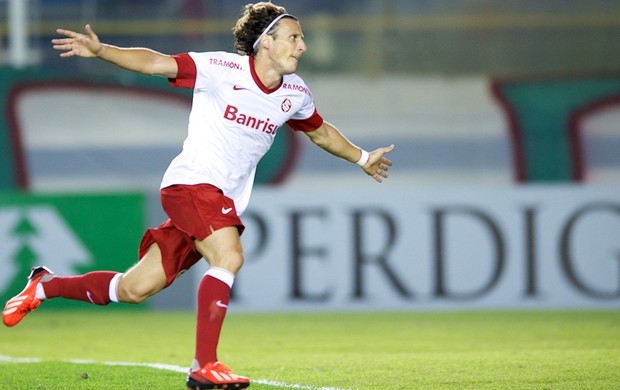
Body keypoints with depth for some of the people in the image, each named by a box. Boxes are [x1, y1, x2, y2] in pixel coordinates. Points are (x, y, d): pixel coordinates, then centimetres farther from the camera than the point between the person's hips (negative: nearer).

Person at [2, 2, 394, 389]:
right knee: (229, 256, -30)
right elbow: (155, 62, -14)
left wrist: (362, 157, 37)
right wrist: (101, 51, -28)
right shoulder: (222, 69, -12)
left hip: (225, 202, 6)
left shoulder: (296, 93, 7)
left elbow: (321, 132, 28)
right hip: (191, 182, -6)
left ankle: (46, 285, 24)